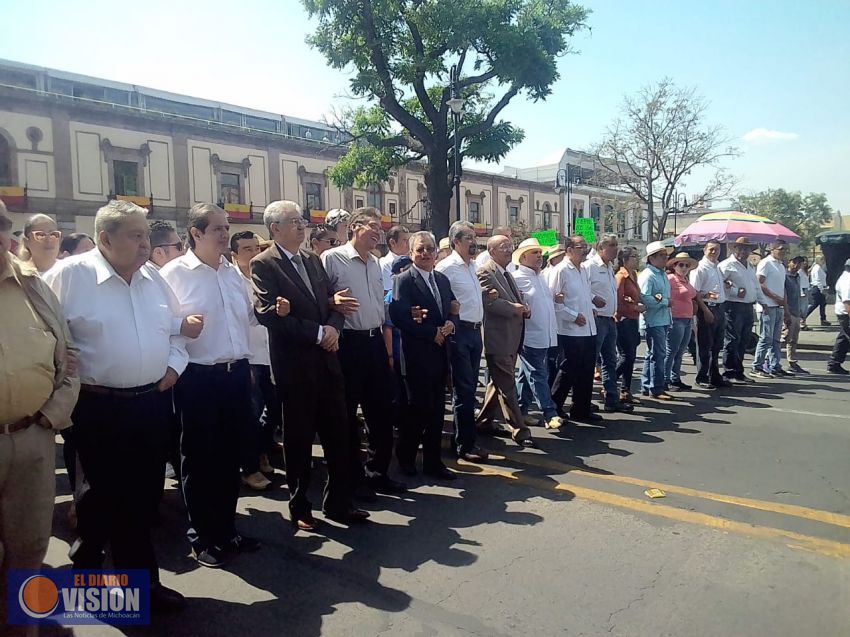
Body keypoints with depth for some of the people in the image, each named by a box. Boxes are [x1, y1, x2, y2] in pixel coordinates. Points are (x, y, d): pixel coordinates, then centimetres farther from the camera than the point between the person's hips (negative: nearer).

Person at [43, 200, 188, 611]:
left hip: (153, 403, 6)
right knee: (111, 496, 7)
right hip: (100, 408, -5)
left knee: (145, 495, 14)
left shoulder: (154, 279, 8)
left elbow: (176, 329, 18)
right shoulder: (71, 276, -9)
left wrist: (174, 365, 5)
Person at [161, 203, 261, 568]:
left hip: (237, 374, 6)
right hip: (198, 378, -6)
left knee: (230, 455, 15)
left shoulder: (233, 271, 11)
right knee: (199, 458, 8)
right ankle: (202, 537, 24)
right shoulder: (174, 273, -7)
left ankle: (226, 530, 30)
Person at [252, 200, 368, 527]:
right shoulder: (263, 265, -6)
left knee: (338, 433, 9)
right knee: (299, 437, 7)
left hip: (326, 358, 6)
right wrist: (317, 332, -16)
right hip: (294, 363, -6)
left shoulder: (313, 260, 14)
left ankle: (339, 501, 24)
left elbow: (333, 301, 14)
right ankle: (300, 506, 24)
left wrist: (333, 327, -8)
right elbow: (268, 314, -17)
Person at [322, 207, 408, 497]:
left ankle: (377, 472, 27)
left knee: (382, 411, 12)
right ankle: (353, 478, 20)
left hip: (375, 342, 7)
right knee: (347, 414, 5)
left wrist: (387, 345, 16)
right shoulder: (332, 258, -8)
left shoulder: (376, 263, 14)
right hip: (348, 343, -7)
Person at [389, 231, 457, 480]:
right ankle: (406, 457, 21)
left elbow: (451, 310, 18)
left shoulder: (443, 280, 14)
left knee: (436, 410, 10)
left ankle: (433, 462, 21)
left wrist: (450, 324, -6)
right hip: (418, 355, -6)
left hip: (440, 353, 6)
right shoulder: (404, 281, -8)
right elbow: (399, 317, -18)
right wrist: (433, 333, -15)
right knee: (419, 408, 0)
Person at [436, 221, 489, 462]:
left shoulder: (472, 265, 14)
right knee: (464, 390, -3)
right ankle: (465, 445, 7)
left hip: (475, 331, 8)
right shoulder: (446, 267, -12)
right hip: (459, 332, -8)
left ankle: (463, 438, 25)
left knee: (469, 388, 14)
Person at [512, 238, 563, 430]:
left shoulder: (539, 277, 17)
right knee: (538, 376, -5)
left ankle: (521, 412, 22)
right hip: (530, 336, -8)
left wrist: (555, 298, 11)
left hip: (544, 336, 8)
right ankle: (550, 415, -3)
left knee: (526, 375, 14)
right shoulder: (516, 278, -9)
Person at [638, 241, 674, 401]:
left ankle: (646, 387, 23)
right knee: (658, 354, -6)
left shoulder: (662, 275, 16)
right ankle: (656, 388, 2)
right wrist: (665, 301, -14)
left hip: (663, 320, 10)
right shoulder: (647, 275, -14)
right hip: (653, 320, -10)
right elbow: (645, 299, -25)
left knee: (652, 354, 14)